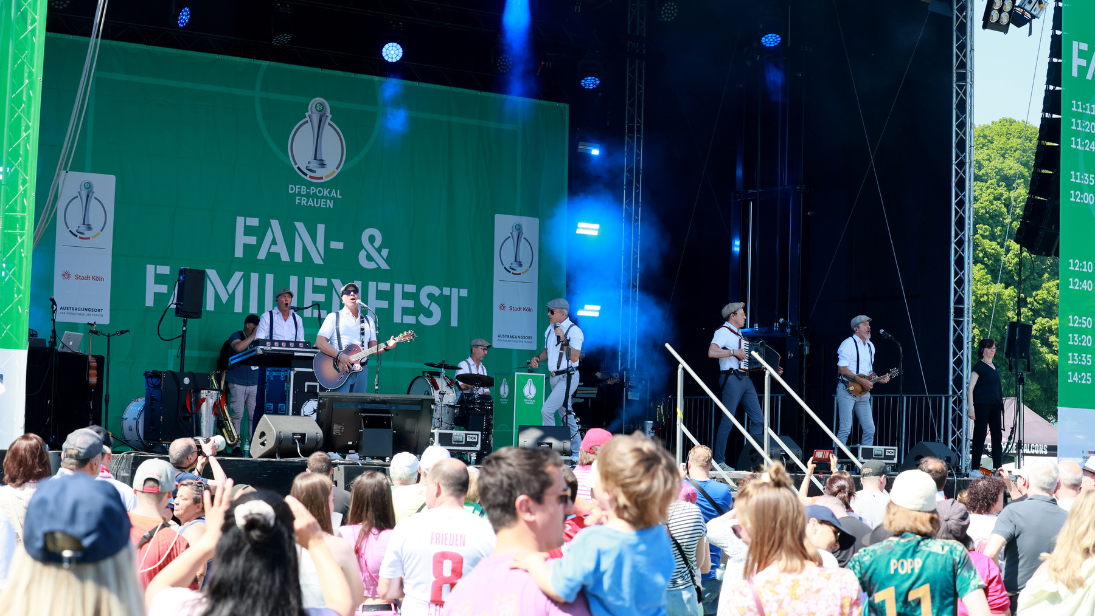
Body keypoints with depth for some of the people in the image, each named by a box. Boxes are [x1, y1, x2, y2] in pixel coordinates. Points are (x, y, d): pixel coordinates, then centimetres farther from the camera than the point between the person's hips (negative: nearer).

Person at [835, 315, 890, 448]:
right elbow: (841, 369, -16)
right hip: (847, 390, -8)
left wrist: (879, 379, 5)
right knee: (845, 429, -10)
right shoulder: (848, 344, -9)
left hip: (863, 392, 8)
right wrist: (861, 381, -19)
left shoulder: (870, 346, 17)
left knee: (869, 429, 4)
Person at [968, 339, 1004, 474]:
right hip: (982, 405, -7)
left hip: (995, 405, 7)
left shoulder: (994, 366, 17)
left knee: (997, 436, 6)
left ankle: (997, 468, 10)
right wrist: (971, 408, -16)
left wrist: (1000, 405, 19)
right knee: (979, 436, -6)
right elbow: (971, 388, -9)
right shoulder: (979, 366, -4)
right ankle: (974, 469, -5)